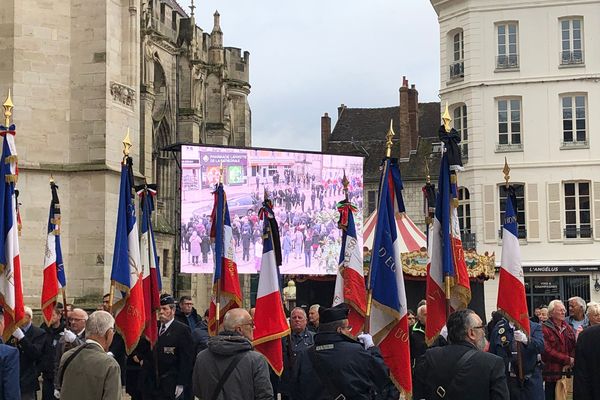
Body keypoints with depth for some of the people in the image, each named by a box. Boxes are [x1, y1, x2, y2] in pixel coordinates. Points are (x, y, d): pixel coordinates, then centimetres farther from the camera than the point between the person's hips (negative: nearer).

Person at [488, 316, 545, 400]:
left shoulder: (534, 327, 1)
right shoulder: (498, 328, 6)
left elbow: (541, 346, -18)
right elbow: (492, 355, 10)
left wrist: (526, 340, -38)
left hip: (531, 381, -1)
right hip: (507, 380, 1)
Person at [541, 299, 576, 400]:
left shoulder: (568, 328, 15)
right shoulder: (545, 329, -7)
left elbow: (574, 347, 9)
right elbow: (547, 350, -14)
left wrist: (570, 363, -8)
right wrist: (567, 359, -12)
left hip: (568, 372, 5)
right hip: (552, 372, -5)